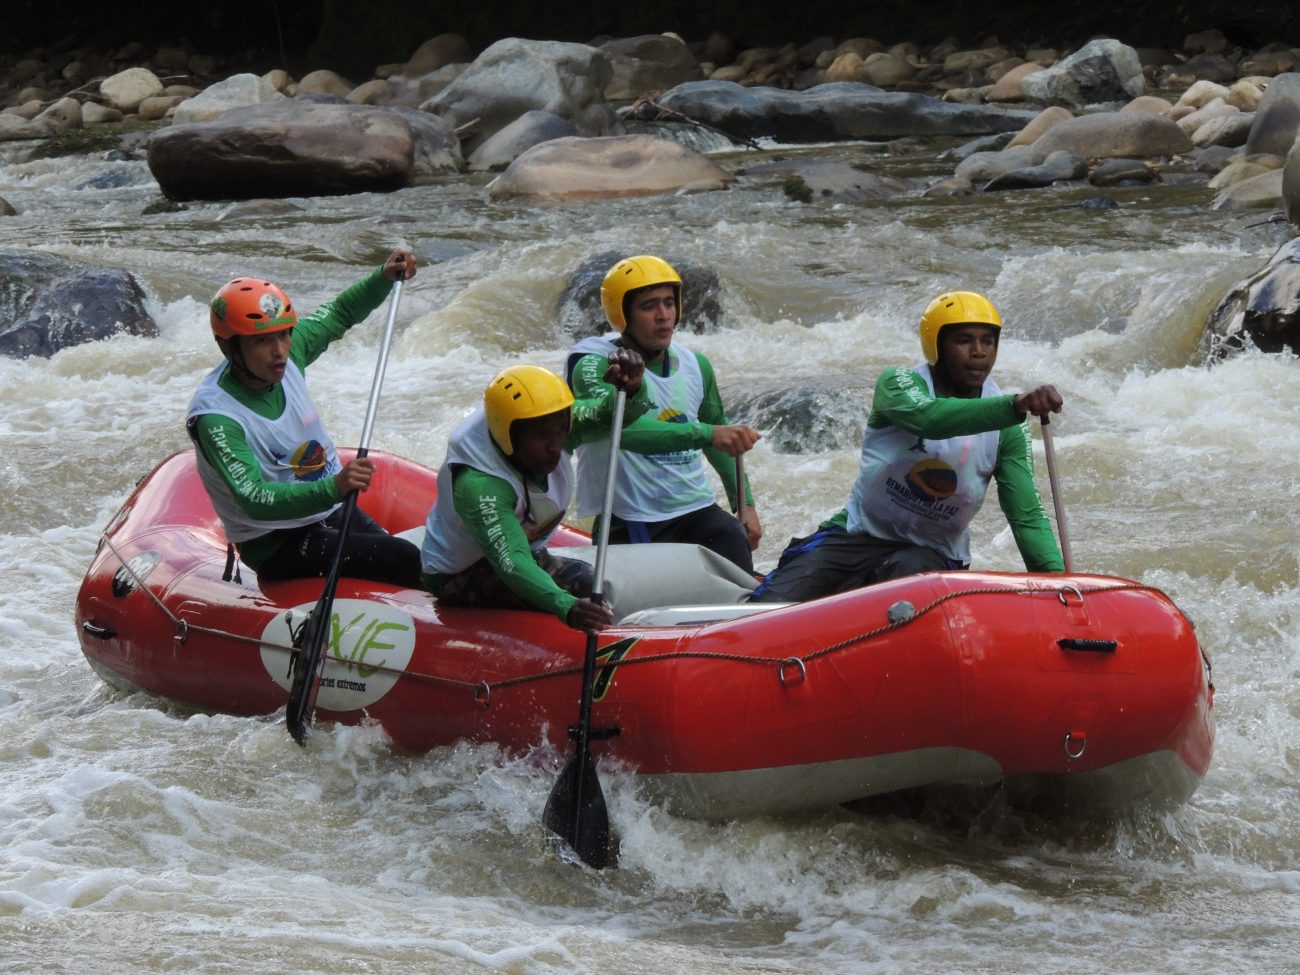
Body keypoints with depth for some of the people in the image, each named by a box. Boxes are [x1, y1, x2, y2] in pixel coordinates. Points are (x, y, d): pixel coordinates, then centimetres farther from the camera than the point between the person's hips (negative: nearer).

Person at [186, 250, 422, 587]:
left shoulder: (288, 350, -3)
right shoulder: (215, 416, -25)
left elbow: (339, 314, 17)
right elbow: (255, 501, -34)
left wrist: (384, 278, 1)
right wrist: (334, 488, -46)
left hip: (334, 513, 8)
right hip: (276, 546, -8)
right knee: (405, 561, -24)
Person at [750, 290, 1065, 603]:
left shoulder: (1007, 430, -4)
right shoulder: (897, 383, -10)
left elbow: (1028, 517, -7)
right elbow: (926, 416, -35)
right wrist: (1015, 406, -50)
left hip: (933, 554, 1)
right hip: (857, 536, 0)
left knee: (907, 571, -36)